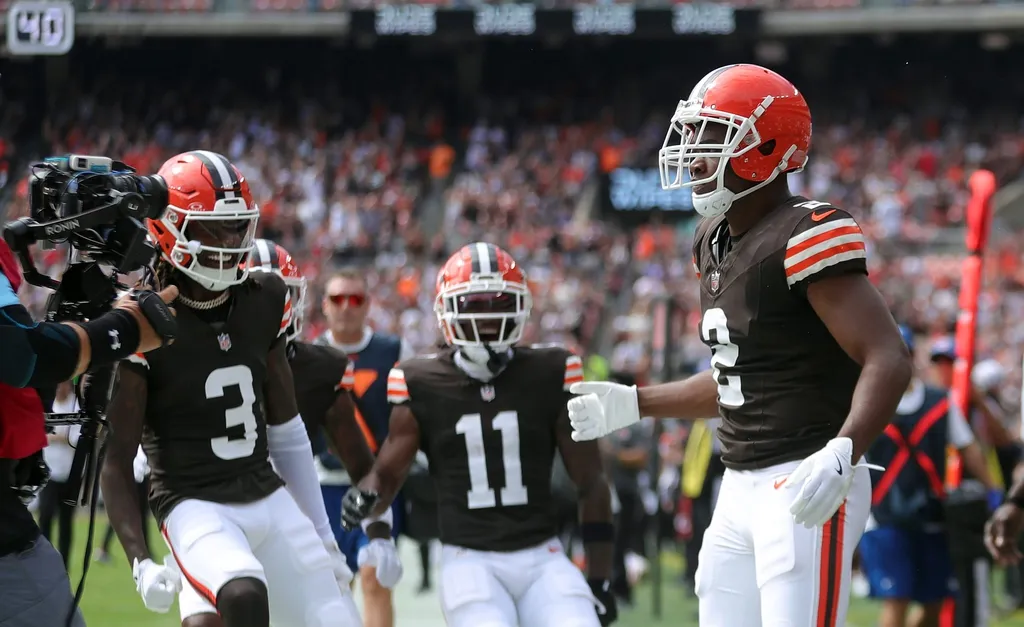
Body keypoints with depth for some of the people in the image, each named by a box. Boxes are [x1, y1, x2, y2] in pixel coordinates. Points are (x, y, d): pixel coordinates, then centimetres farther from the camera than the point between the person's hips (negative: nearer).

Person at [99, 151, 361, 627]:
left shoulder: (264, 302, 4)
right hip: (196, 506, -6)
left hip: (269, 496, 7)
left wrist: (321, 533, 17)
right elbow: (115, 459, -10)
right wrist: (140, 561, -19)